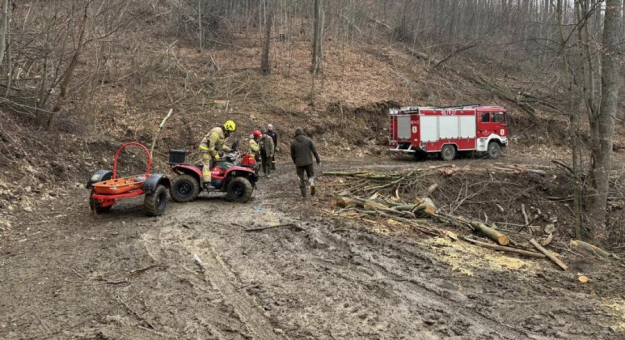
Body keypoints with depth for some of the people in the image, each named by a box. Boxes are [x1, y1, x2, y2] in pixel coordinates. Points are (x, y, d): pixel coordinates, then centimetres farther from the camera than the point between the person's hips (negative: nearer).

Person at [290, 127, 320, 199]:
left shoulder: (293, 143, -1)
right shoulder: (308, 140, -2)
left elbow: (292, 155, 7)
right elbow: (314, 151, -3)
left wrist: (295, 162, 24)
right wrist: (318, 160, 5)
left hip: (299, 163, 0)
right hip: (308, 162, 0)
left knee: (301, 179, 10)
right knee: (311, 175, 18)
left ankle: (304, 195, 9)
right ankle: (312, 183, -14)